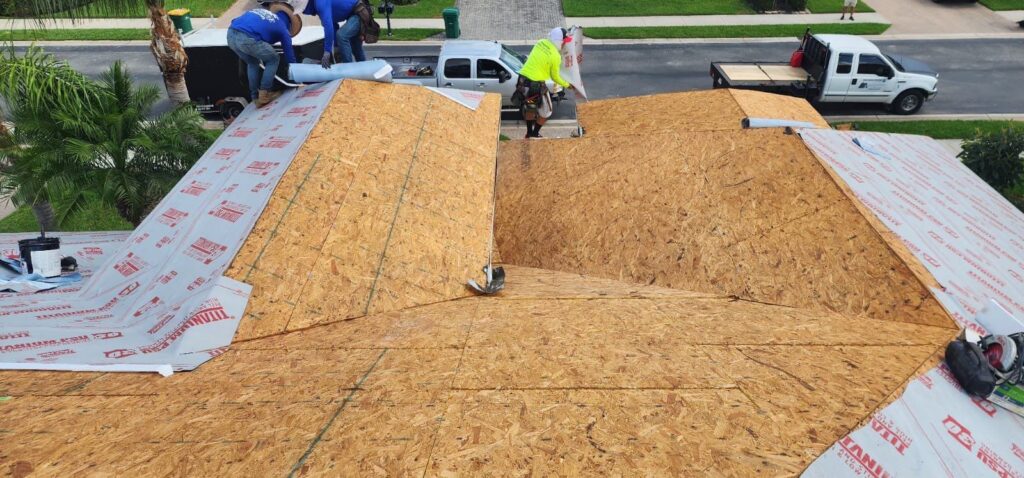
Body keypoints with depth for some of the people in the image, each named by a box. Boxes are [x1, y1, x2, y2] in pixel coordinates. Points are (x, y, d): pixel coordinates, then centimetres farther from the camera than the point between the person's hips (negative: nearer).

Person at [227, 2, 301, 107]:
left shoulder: (261, 10, 35)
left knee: (252, 63, 30)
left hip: (231, 35, 7)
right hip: (247, 38, -6)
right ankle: (264, 95, 12)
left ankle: (255, 97, 28)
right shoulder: (282, 28, 19)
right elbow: (289, 53, 26)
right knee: (273, 60, 17)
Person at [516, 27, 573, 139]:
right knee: (545, 111, 16)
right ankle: (535, 134, 26)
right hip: (536, 85, -7)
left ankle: (529, 133, 39)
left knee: (529, 107, 28)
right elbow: (555, 77, -1)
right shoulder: (555, 57, -14)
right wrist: (567, 85, 16)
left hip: (522, 80, 7)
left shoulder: (541, 43, 3)